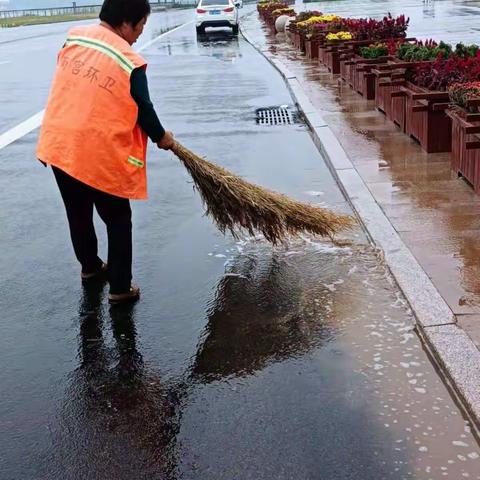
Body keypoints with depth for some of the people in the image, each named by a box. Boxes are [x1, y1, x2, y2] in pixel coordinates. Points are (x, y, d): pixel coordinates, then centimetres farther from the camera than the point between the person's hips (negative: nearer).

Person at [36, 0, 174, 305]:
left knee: (78, 214, 24)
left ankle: (90, 267, 44)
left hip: (58, 145, 6)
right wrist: (162, 137, 14)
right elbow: (143, 111, -6)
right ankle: (121, 288, 17)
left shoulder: (73, 37, 1)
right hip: (100, 156, -6)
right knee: (118, 220, 12)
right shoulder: (130, 63, -16)